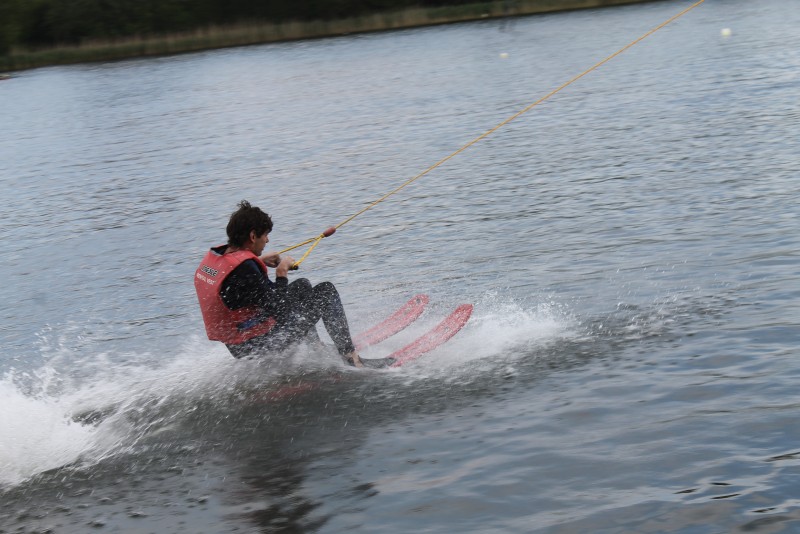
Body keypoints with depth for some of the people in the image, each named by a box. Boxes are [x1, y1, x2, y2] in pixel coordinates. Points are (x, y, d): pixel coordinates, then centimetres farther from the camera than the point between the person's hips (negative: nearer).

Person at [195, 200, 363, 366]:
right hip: (258, 348, -9)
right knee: (326, 291, 0)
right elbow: (279, 311, -23)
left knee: (302, 286, 25)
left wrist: (259, 260, 14)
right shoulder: (244, 269, -29)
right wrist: (282, 273, -12)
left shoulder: (214, 255, -2)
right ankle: (349, 355, 6)